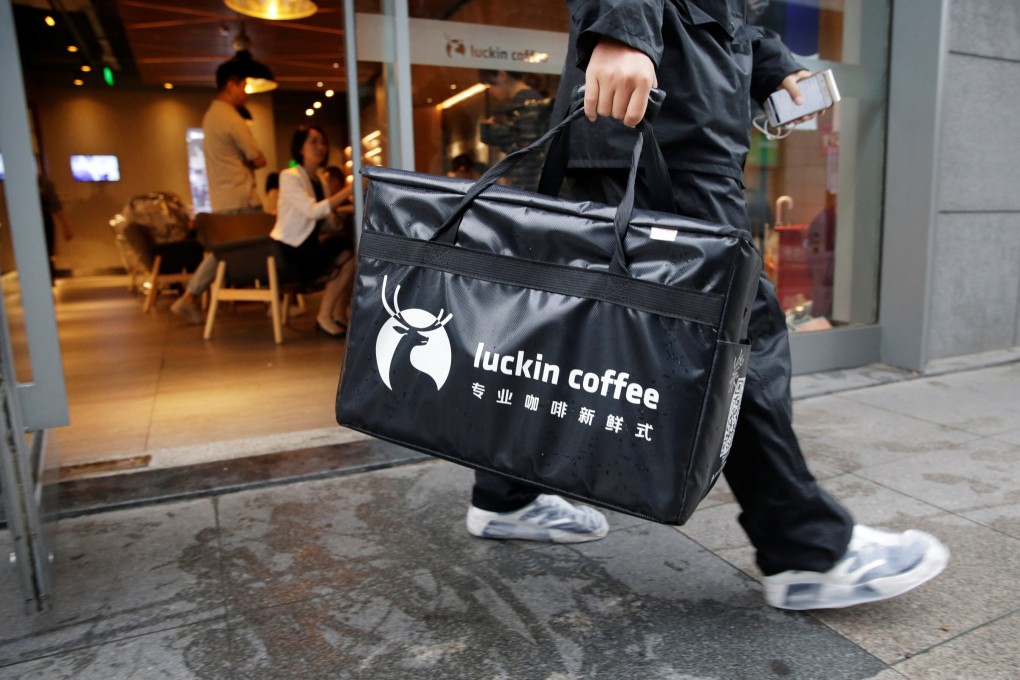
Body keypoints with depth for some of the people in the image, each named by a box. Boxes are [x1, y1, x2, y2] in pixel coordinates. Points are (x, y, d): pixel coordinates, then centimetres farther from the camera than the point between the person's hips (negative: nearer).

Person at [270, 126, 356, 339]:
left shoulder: (319, 181, 14)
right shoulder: (289, 176, -9)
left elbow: (327, 222, 6)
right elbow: (313, 211, -26)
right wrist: (350, 190, -29)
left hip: (307, 248, 8)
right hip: (288, 251, -8)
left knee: (350, 254, -13)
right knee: (346, 257, -23)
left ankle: (337, 313, -3)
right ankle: (324, 318, -12)